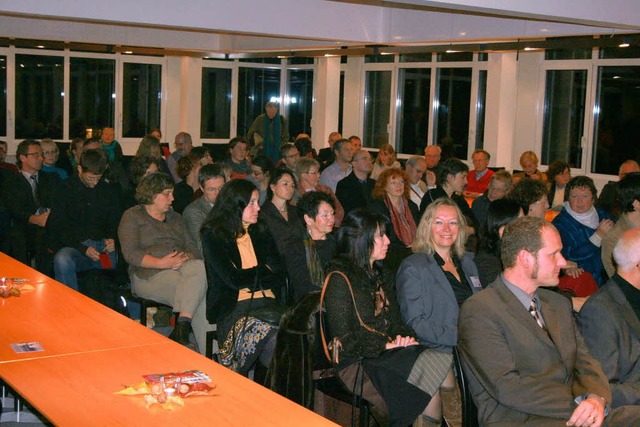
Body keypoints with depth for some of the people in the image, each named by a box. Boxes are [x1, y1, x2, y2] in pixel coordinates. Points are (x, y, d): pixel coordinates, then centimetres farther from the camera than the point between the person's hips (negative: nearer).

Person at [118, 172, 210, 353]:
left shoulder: (174, 217, 27)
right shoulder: (132, 216, 10)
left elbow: (191, 247, 17)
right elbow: (131, 254, -4)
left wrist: (186, 258, -8)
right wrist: (161, 263, -18)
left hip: (181, 268, 5)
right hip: (150, 274, -5)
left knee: (199, 267, -33)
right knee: (199, 292, -32)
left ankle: (181, 328, -39)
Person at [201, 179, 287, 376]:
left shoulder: (260, 232, 20)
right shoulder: (213, 235, 3)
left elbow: (280, 274, 10)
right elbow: (233, 279, -8)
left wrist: (250, 278, -5)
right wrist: (264, 271, 4)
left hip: (267, 301, 4)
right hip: (234, 306, -4)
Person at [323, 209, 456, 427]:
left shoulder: (379, 276, 19)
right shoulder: (339, 279, -7)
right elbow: (344, 340, -11)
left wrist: (405, 337, -2)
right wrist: (386, 345, -14)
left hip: (386, 354, 7)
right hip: (356, 364, -7)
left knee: (442, 362, -19)